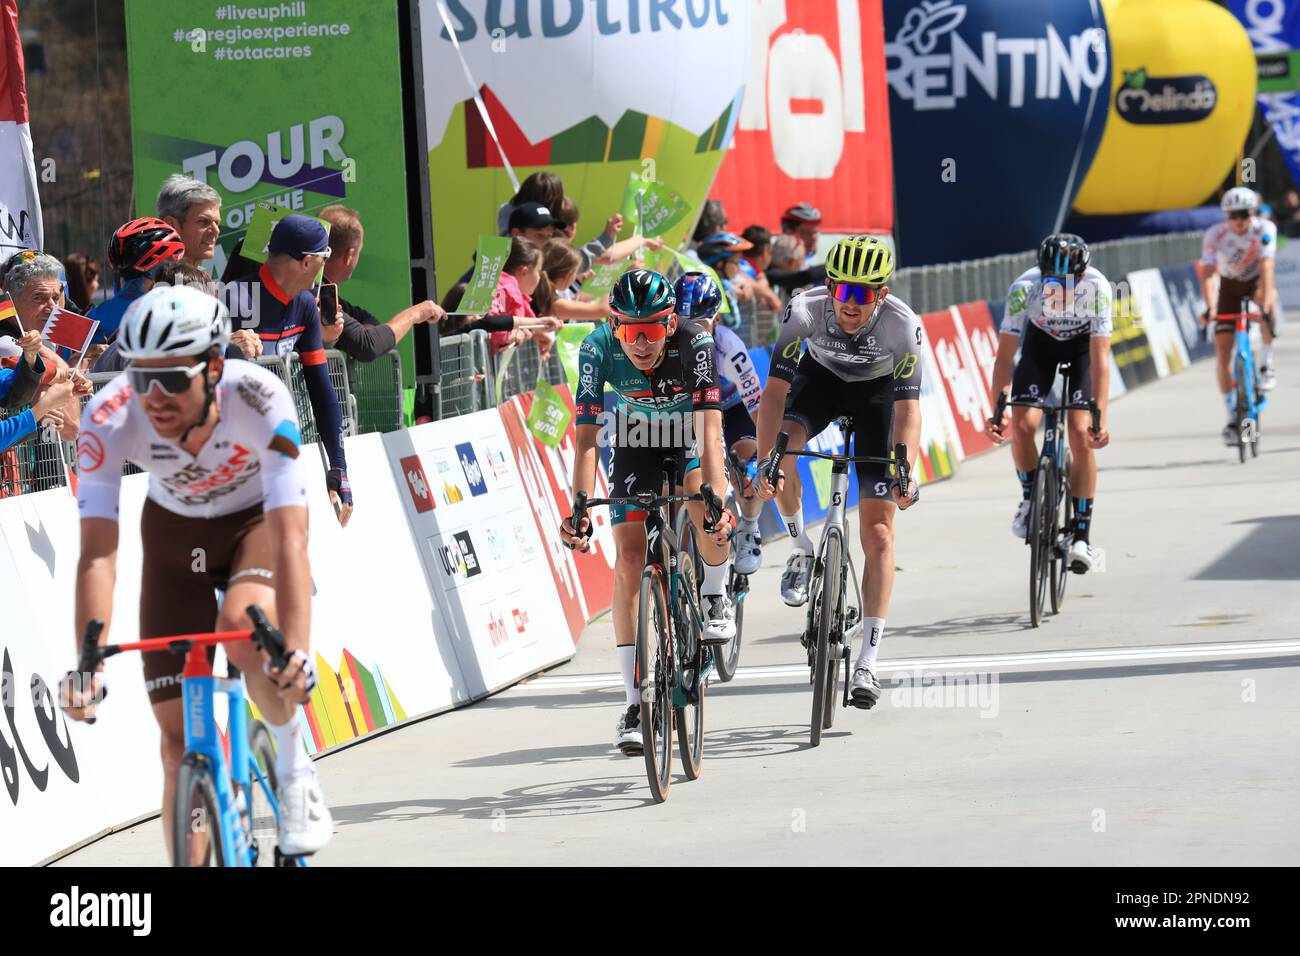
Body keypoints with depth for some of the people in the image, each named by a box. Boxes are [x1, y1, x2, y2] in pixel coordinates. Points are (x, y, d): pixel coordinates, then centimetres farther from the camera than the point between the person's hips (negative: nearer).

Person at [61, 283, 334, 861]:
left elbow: (290, 539, -42)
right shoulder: (108, 418, -31)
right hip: (174, 530, 2)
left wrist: (297, 651, -54)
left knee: (243, 628, -35)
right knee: (180, 743, -4)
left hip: (256, 521, -2)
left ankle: (292, 760, -8)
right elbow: (97, 552, -34)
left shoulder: (260, 399, -35)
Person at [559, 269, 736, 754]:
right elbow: (586, 436, -33)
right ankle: (635, 702, -5)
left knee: (706, 507, -33)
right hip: (635, 441, 1)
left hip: (689, 435, -1)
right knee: (629, 561, -10)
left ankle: (715, 596, 0)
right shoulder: (598, 347, -30)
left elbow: (709, 430, -42)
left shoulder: (694, 342, -35)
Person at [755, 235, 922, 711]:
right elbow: (775, 388, -35)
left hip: (877, 391, -1)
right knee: (782, 441, -32)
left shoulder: (903, 325, -34)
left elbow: (907, 408, -35)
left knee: (878, 533, -8)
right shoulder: (805, 310, -33)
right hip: (821, 377, 1)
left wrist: (905, 472, -51)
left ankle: (867, 663, -5)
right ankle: (802, 549, -5)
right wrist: (765, 460, -47)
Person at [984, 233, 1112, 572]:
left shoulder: (1097, 288, -35)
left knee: (1081, 435, -16)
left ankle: (1081, 536, -8)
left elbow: (1100, 358, -36)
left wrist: (1101, 417, -44)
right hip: (1040, 343, 1)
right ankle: (1031, 499, 10)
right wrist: (998, 411, -39)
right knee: (1022, 425, -19)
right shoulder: (1024, 288, -34)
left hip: (1082, 346, -1)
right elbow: (1005, 354, -30)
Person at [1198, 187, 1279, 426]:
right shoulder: (1215, 234, -24)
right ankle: (1232, 417, 3)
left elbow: (1267, 266, -36)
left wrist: (1266, 304, -49)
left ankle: (1266, 364, -21)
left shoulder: (1264, 229, -26)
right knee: (1222, 351, -9)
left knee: (1266, 298, -39)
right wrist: (1209, 308, -44)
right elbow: (1207, 273, -29)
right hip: (1230, 287, 1)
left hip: (1257, 280, -1)